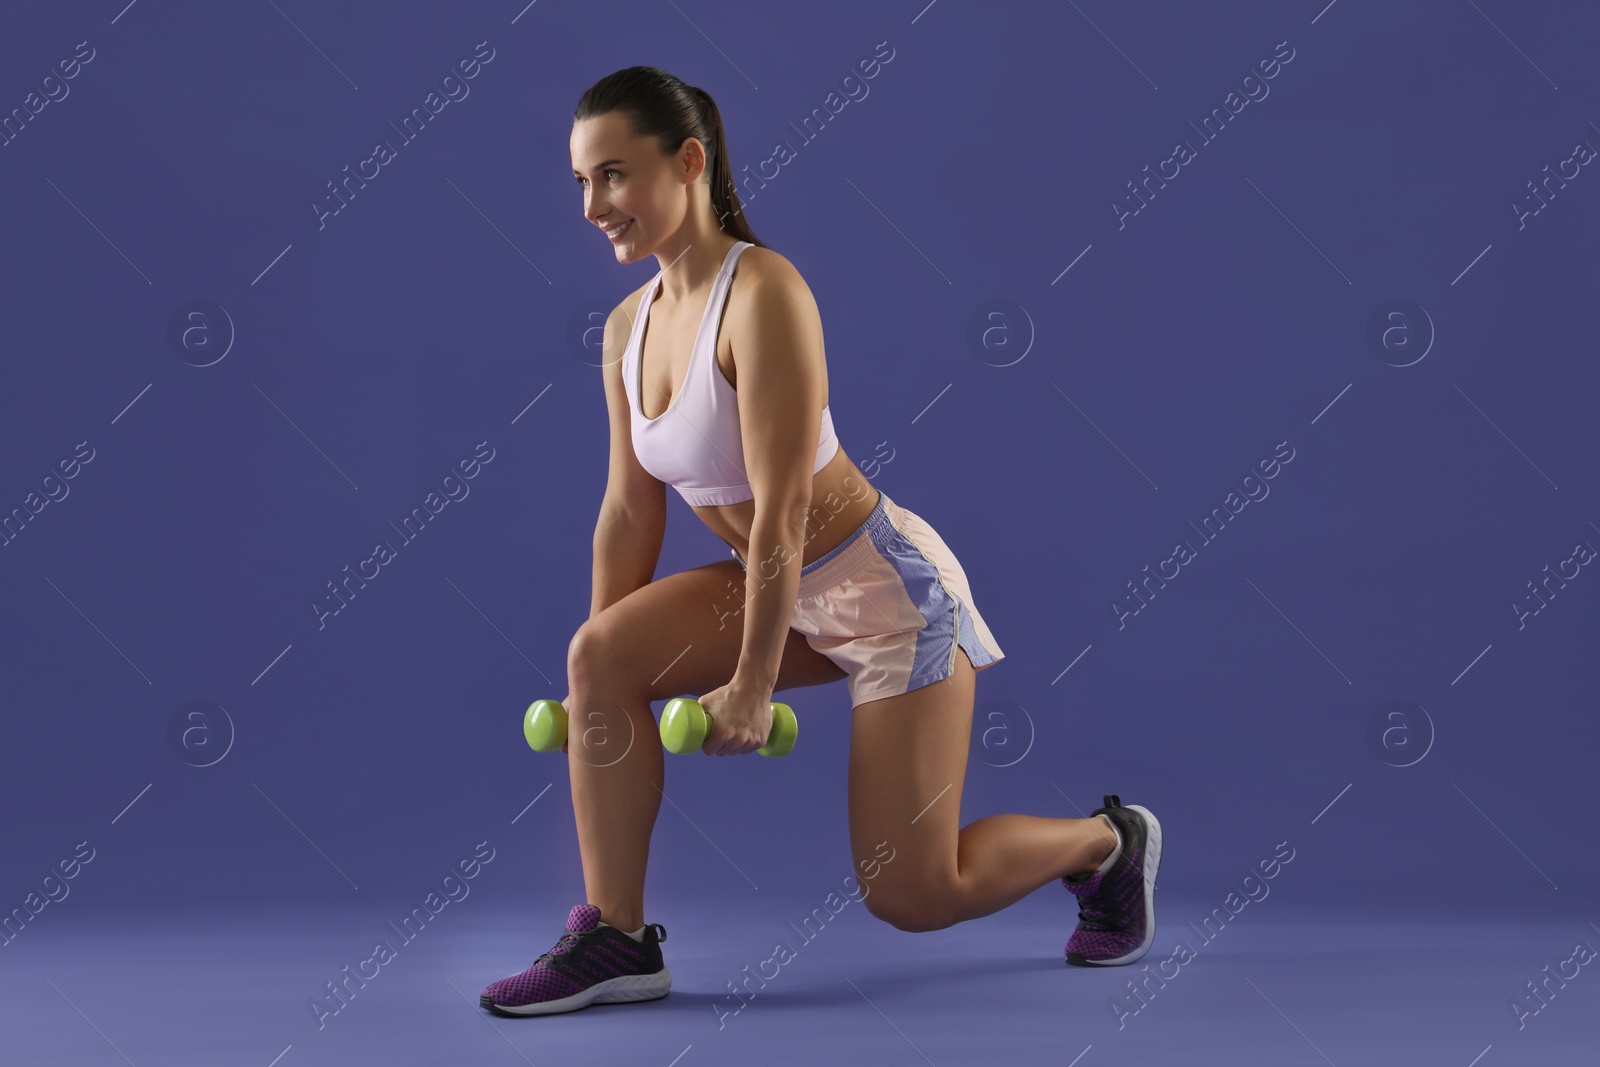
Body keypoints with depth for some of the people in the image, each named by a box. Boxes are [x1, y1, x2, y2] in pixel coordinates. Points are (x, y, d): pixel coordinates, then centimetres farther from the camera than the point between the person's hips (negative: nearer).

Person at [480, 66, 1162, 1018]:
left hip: (890, 590, -7)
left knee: (912, 897, -3)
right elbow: (630, 509, 5)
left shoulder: (763, 294, -25)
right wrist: (604, 670, 6)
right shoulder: (629, 325, -1)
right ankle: (616, 938, -5)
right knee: (600, 654, -15)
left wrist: (752, 686, -20)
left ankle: (1109, 842, 26)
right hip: (794, 593, 7)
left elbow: (782, 510, -25)